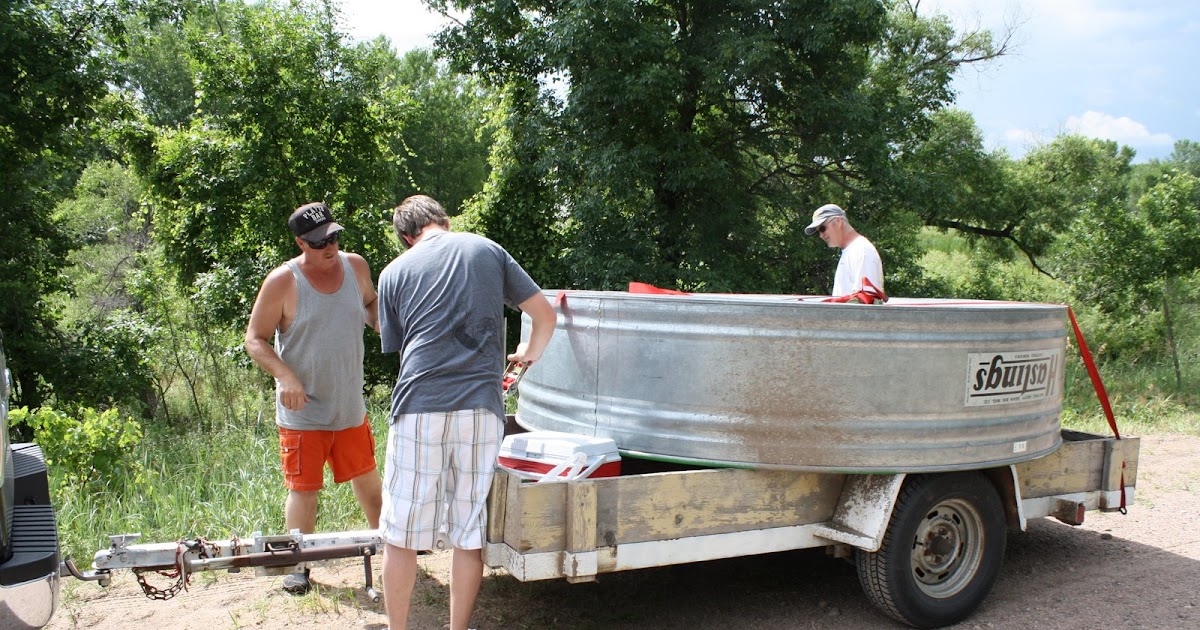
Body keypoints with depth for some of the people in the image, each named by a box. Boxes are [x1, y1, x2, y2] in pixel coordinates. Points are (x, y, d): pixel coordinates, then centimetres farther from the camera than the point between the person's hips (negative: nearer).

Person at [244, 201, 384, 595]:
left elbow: (371, 304, 20)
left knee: (366, 477, 18)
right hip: (303, 411, -4)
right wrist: (286, 376, -25)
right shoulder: (282, 281, -14)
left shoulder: (355, 266, -1)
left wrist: (380, 322, -3)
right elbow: (255, 340, -10)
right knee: (304, 488, 3)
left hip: (351, 407, 4)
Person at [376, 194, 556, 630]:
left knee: (401, 535, 9)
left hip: (419, 409, -1)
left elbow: (398, 347, 16)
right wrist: (530, 353, 33)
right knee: (469, 535, 10)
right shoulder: (487, 250, 14)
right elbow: (545, 316, 13)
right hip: (481, 407, 1)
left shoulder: (394, 272, 13)